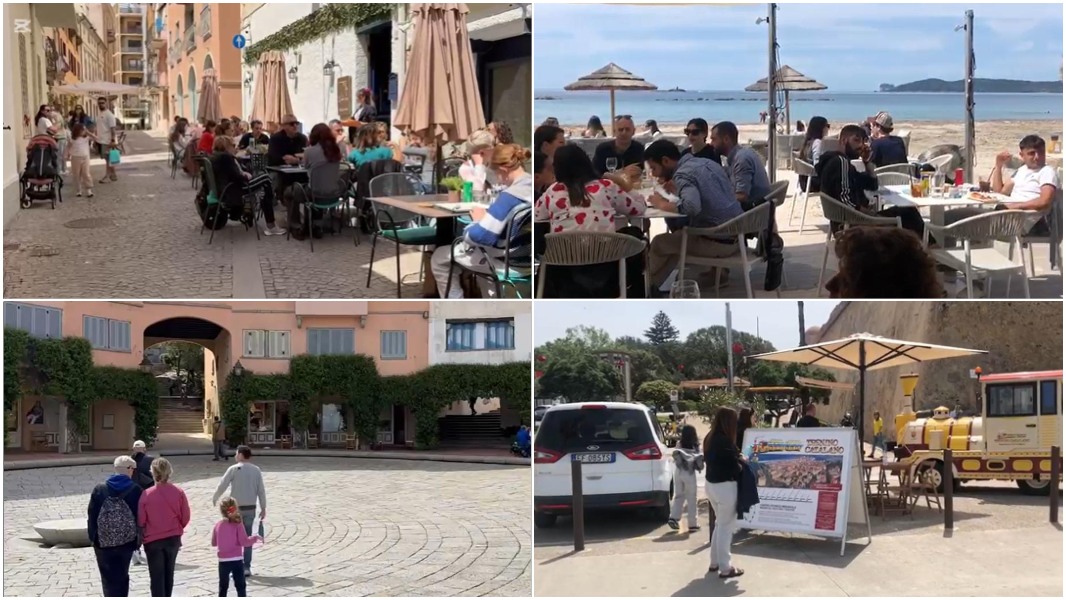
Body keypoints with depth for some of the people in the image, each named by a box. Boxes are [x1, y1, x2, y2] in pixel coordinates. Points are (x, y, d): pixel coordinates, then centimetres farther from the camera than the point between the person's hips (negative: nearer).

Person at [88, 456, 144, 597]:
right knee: (121, 575, 13)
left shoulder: (99, 489, 0)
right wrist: (138, 538, 4)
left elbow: (92, 515, 0)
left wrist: (93, 537, 6)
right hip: (126, 541, 0)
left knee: (108, 577, 6)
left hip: (103, 541, 0)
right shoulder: (135, 490, -5)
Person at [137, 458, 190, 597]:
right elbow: (186, 517, -3)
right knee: (168, 573, 20)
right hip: (173, 538, 3)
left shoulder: (146, 494, -15)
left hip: (153, 540, -3)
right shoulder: (178, 492, -10)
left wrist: (146, 533, 12)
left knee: (157, 576, 3)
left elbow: (141, 521, -8)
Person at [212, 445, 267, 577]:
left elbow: (222, 485, -7)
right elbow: (261, 491, 3)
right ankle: (246, 567, 10)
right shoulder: (256, 470, 2)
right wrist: (263, 508, 10)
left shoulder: (234, 469, -9)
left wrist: (214, 498, 11)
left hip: (236, 508, -4)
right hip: (250, 508, 4)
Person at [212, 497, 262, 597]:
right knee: (240, 585, 5)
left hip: (223, 561, 3)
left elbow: (213, 543, 8)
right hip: (236, 560, -3)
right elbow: (244, 542, -14)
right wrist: (255, 538, 0)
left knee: (223, 586, 13)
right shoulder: (238, 525, -10)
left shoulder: (217, 525, 0)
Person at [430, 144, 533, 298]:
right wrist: (488, 217, 5)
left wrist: (478, 220, -8)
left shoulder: (510, 196, -30)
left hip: (503, 260, -9)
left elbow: (481, 236, -30)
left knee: (439, 257, 13)